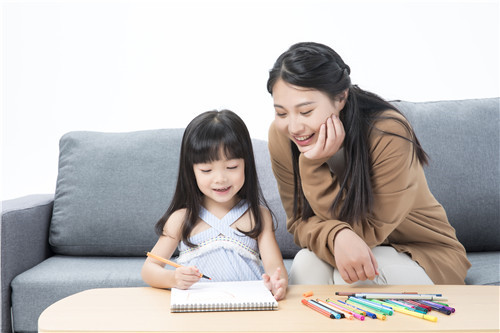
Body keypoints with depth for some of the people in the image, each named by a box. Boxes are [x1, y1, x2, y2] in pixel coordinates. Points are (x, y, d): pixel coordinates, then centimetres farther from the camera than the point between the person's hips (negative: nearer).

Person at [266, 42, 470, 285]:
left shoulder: (389, 135, -30)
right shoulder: (281, 136, -16)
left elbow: (368, 231, -25)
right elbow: (300, 222, -13)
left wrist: (314, 165, -36)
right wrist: (337, 236, -38)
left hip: (423, 254, -3)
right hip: (338, 250, 4)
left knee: (351, 277, -32)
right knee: (307, 264, -28)